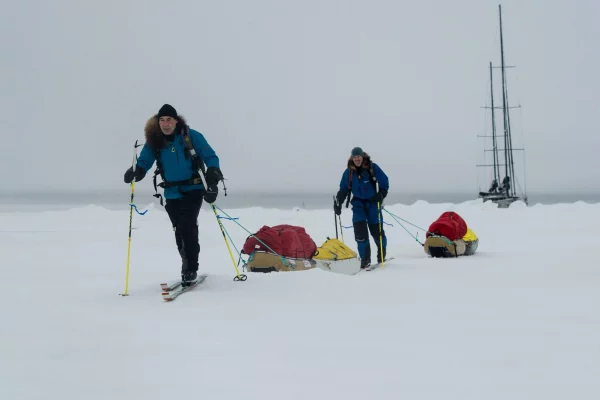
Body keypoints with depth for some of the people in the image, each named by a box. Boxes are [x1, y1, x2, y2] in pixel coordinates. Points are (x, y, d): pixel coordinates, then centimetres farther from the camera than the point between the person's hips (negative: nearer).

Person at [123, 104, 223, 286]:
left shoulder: (191, 136, -9)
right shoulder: (153, 141, 0)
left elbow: (210, 157, -6)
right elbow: (144, 161, 6)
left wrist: (213, 173, -23)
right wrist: (136, 170, -17)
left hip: (193, 189, -4)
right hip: (172, 193, 4)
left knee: (187, 227, -18)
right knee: (179, 231, 7)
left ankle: (191, 269, -9)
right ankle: (188, 268, 23)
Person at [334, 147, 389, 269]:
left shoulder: (372, 167, -7)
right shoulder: (349, 172, 1)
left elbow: (384, 182, -3)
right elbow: (343, 189, 8)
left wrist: (381, 195, -18)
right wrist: (338, 203, -3)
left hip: (373, 202, -2)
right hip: (358, 203, 2)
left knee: (376, 229, 0)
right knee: (360, 229, -12)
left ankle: (381, 254, 26)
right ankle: (365, 259, -5)